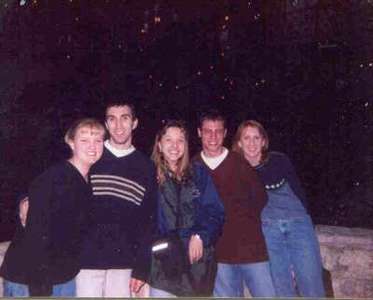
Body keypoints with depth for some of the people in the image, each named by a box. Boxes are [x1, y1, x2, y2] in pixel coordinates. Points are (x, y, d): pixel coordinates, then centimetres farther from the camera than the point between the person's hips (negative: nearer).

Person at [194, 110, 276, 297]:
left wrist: (245, 221, 0)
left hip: (251, 247, -1)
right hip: (220, 253, 1)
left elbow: (260, 198, 4)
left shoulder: (240, 163, -1)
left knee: (267, 294, 2)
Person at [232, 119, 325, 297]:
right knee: (282, 290, 3)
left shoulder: (279, 161, 2)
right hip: (267, 229, 0)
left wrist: (301, 218, 7)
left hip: (298, 223, 0)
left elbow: (298, 191, 8)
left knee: (313, 290, -2)